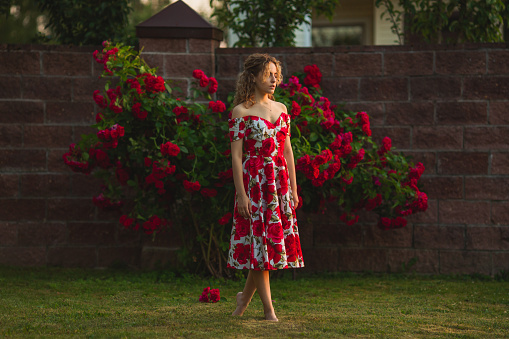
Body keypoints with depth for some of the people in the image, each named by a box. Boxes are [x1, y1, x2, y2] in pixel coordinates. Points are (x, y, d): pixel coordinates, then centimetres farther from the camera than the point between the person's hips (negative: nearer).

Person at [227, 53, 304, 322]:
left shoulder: (280, 109, 12)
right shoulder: (241, 111, -5)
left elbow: (287, 150, 14)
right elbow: (236, 155, -8)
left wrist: (293, 188, 10)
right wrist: (241, 194, -14)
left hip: (280, 180, 6)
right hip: (254, 181, -6)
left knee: (277, 239, 6)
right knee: (260, 240, -4)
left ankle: (245, 297, 23)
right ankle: (269, 309, 1)